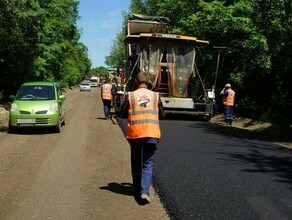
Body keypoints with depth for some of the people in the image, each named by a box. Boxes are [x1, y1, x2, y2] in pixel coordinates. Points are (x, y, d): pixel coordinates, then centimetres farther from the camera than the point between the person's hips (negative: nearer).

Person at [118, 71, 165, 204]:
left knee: (136, 163, 15)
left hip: (135, 134, 0)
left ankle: (137, 190, 26)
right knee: (148, 163, 4)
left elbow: (122, 114, 3)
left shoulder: (131, 96, -1)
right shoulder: (155, 96, 3)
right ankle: (145, 191, -12)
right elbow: (162, 115, 11)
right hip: (152, 134, 0)